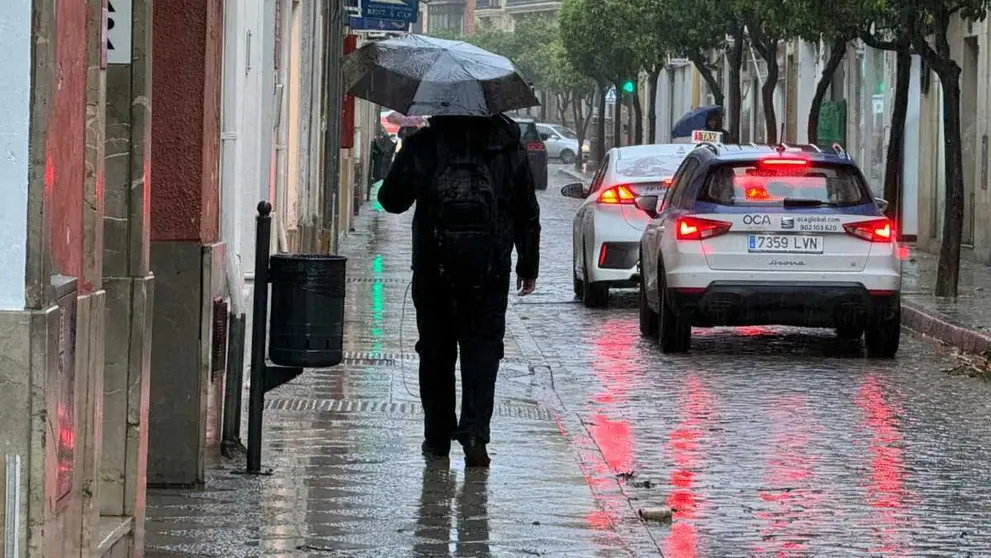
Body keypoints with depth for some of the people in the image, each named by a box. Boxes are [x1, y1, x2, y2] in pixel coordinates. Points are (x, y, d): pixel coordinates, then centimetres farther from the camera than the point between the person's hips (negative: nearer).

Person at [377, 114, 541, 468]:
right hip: (489, 269, 0)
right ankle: (474, 434, -13)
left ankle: (438, 438, 16)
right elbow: (527, 212, 8)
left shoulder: (422, 146, -3)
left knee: (436, 351, 12)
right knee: (482, 346, 2)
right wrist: (528, 265, 18)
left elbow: (391, 200, 6)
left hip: (434, 268, 0)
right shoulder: (509, 147, 2)